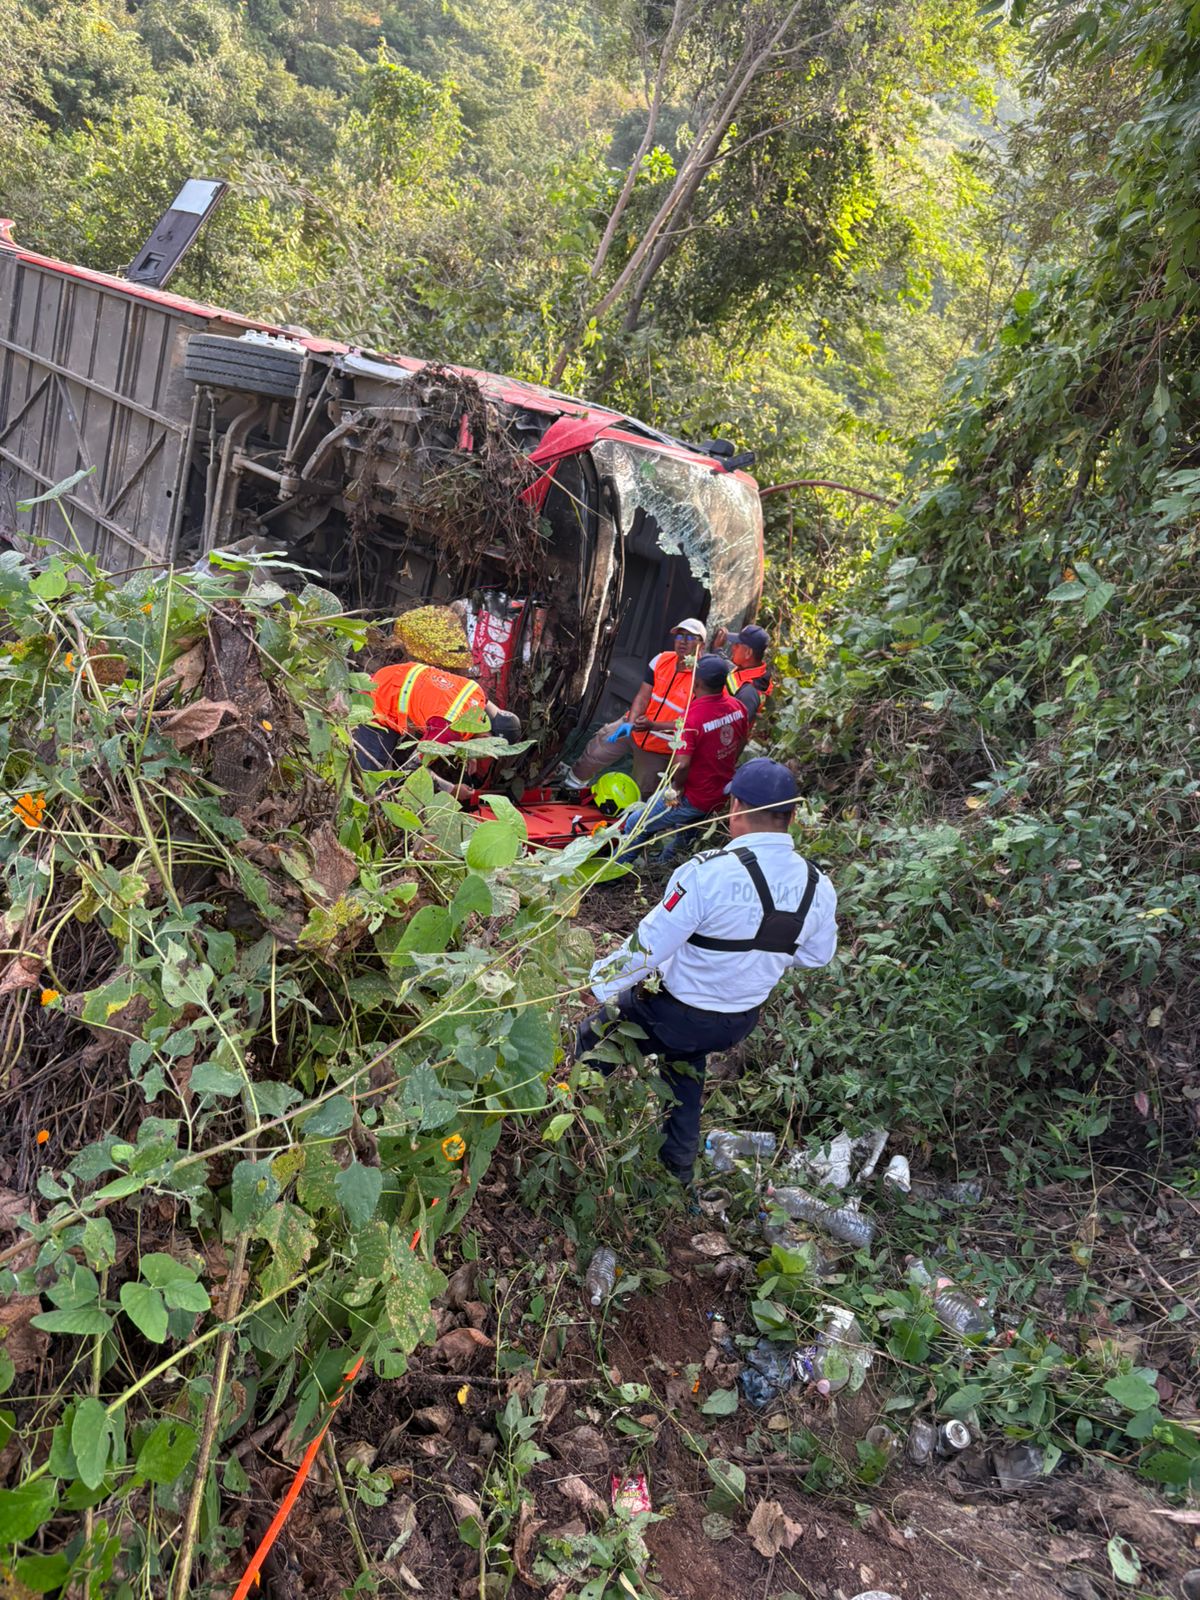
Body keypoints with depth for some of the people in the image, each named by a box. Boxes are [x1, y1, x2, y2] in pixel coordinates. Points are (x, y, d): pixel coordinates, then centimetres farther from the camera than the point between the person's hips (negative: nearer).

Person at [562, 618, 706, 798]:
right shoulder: (662, 660, -8)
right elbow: (642, 697, -6)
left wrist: (653, 725, -33)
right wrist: (630, 724, -24)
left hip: (660, 747, -3)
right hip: (635, 727, 3)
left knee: (642, 795, 12)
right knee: (595, 752, -2)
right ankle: (575, 780, 25)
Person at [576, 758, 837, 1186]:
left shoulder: (709, 873, -32)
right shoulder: (819, 887, -12)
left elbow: (649, 944, -25)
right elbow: (817, 955, 5)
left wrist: (600, 980, -9)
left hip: (671, 1013, -6)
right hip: (740, 1021, 6)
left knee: (593, 1039, 20)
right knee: (685, 1069, 36)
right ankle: (679, 1163, 47)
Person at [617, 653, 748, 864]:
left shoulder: (692, 717, -31)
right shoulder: (737, 707, -7)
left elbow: (681, 765, -35)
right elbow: (742, 742, 11)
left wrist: (677, 787, -15)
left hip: (692, 799, -7)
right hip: (721, 796, 7)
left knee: (635, 824, 10)